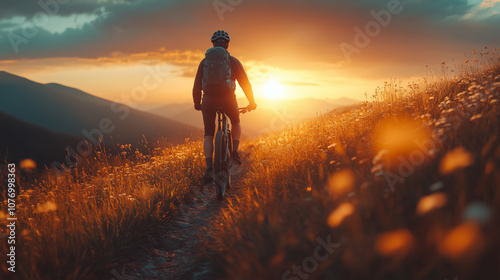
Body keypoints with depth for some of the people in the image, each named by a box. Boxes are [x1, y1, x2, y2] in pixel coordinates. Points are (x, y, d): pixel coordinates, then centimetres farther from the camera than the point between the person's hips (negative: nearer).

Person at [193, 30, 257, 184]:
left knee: (208, 134, 12)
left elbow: (197, 86, 14)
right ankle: (235, 152, 9)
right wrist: (251, 102, 24)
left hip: (209, 99, 1)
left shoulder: (204, 62, 14)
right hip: (228, 99, -1)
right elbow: (245, 83, 10)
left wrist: (197, 103, 30)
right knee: (236, 122, 29)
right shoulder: (233, 61, 8)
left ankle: (209, 168, -4)